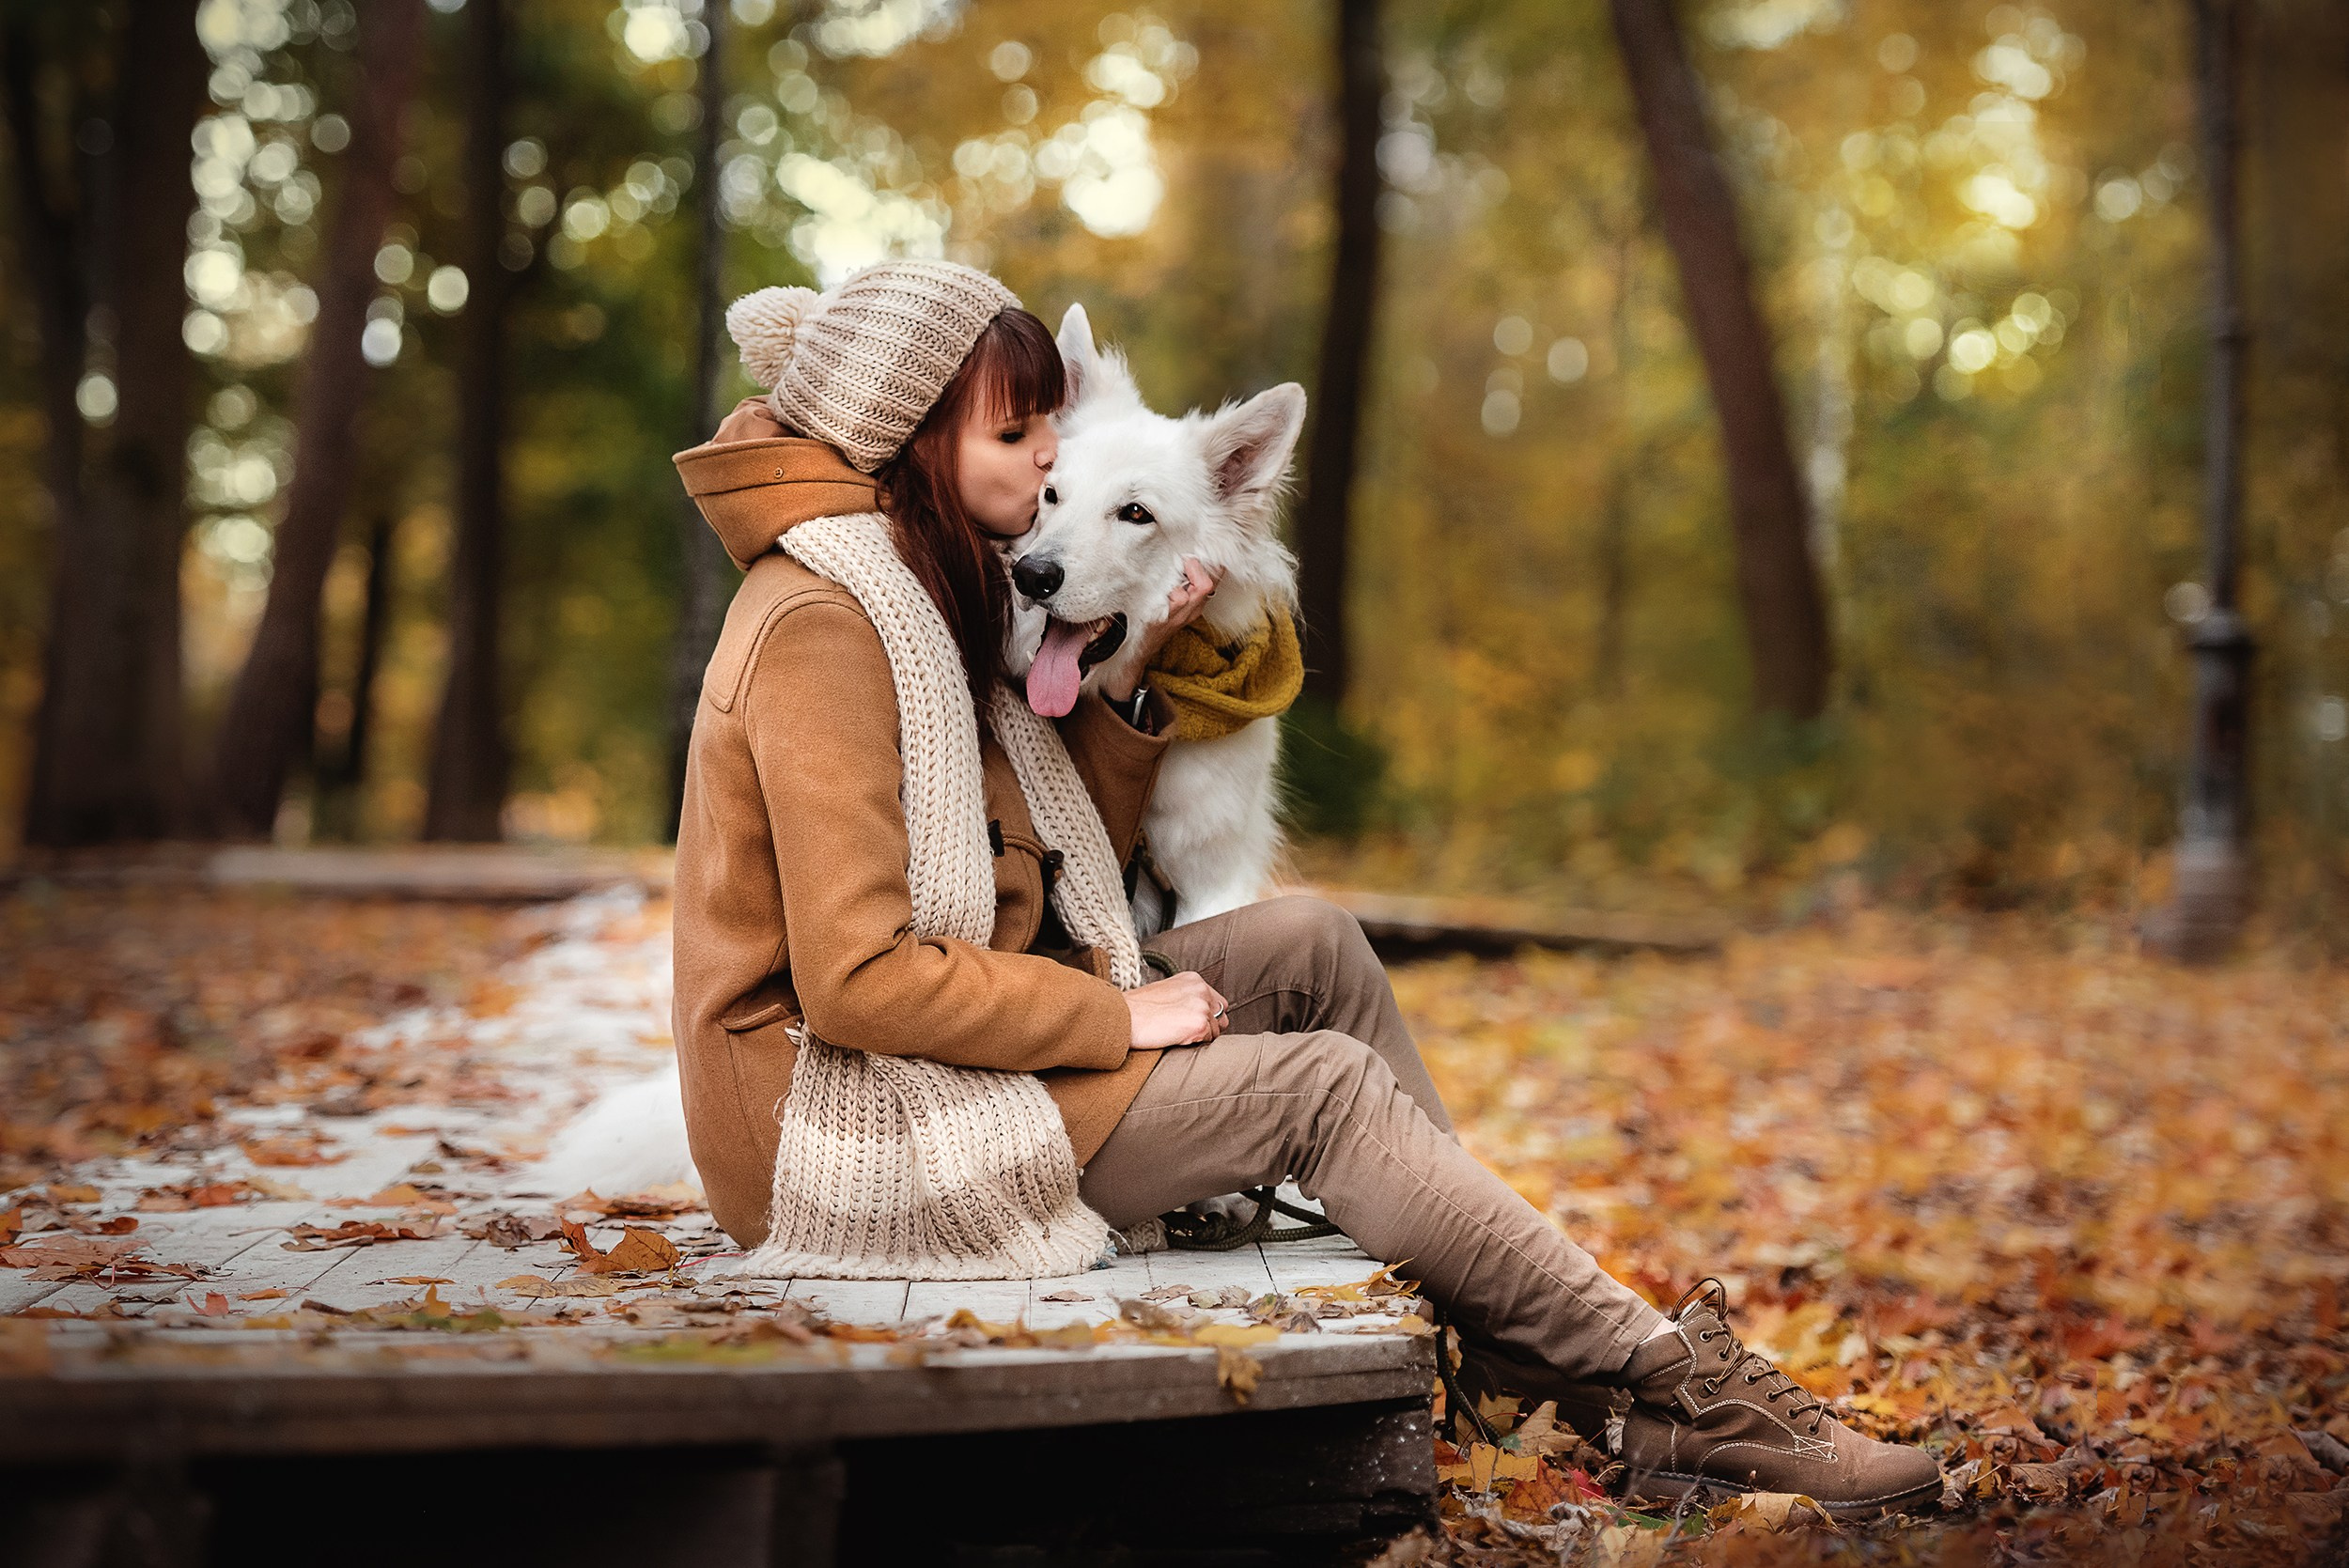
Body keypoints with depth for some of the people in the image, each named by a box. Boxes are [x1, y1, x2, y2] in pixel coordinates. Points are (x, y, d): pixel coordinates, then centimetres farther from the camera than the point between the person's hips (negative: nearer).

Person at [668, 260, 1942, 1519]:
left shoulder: (924, 589, 13)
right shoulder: (821, 625, -19)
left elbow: (1067, 875, 11)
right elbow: (859, 979, -26)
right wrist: (1115, 1017, -17)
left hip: (962, 1031, 10)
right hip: (855, 1112, -10)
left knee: (1311, 946, 3)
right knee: (1319, 1087, -12)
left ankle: (1514, 1335, 1)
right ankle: (1672, 1389, -3)